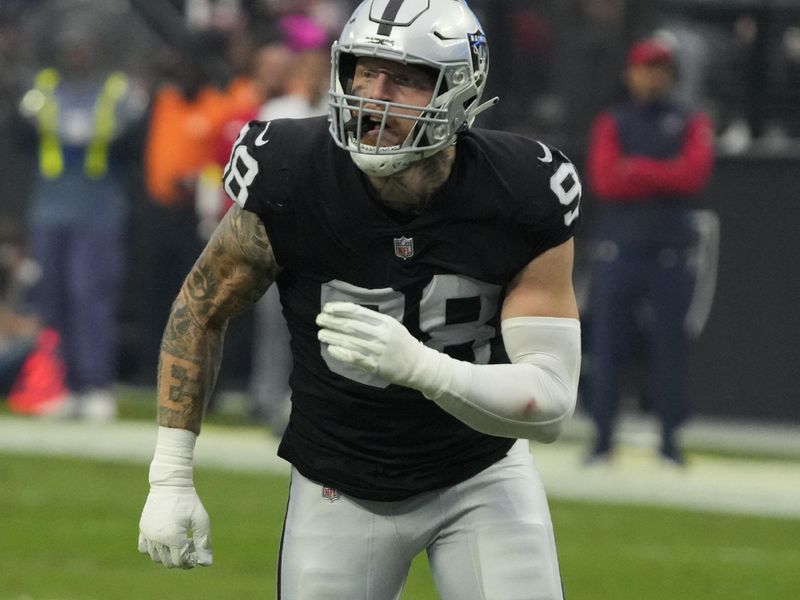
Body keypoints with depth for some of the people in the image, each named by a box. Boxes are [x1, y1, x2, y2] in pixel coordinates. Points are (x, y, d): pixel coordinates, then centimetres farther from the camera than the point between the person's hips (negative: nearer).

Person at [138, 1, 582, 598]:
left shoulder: (522, 202, -20)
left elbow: (551, 402, -22)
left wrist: (417, 365, -39)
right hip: (340, 489, 0)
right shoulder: (290, 184, -20)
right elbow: (201, 308, -2)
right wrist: (170, 478, -4)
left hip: (483, 477, 0)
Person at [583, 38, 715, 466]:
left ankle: (670, 438, 4)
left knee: (669, 345, -1)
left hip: (667, 253, 0)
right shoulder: (611, 123, 9)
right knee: (606, 345, -2)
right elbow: (605, 181, -6)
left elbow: (694, 173, -9)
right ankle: (602, 436, 3)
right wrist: (665, 178, -10)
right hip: (615, 250, 0)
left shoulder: (691, 123, 9)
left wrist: (635, 169, -9)